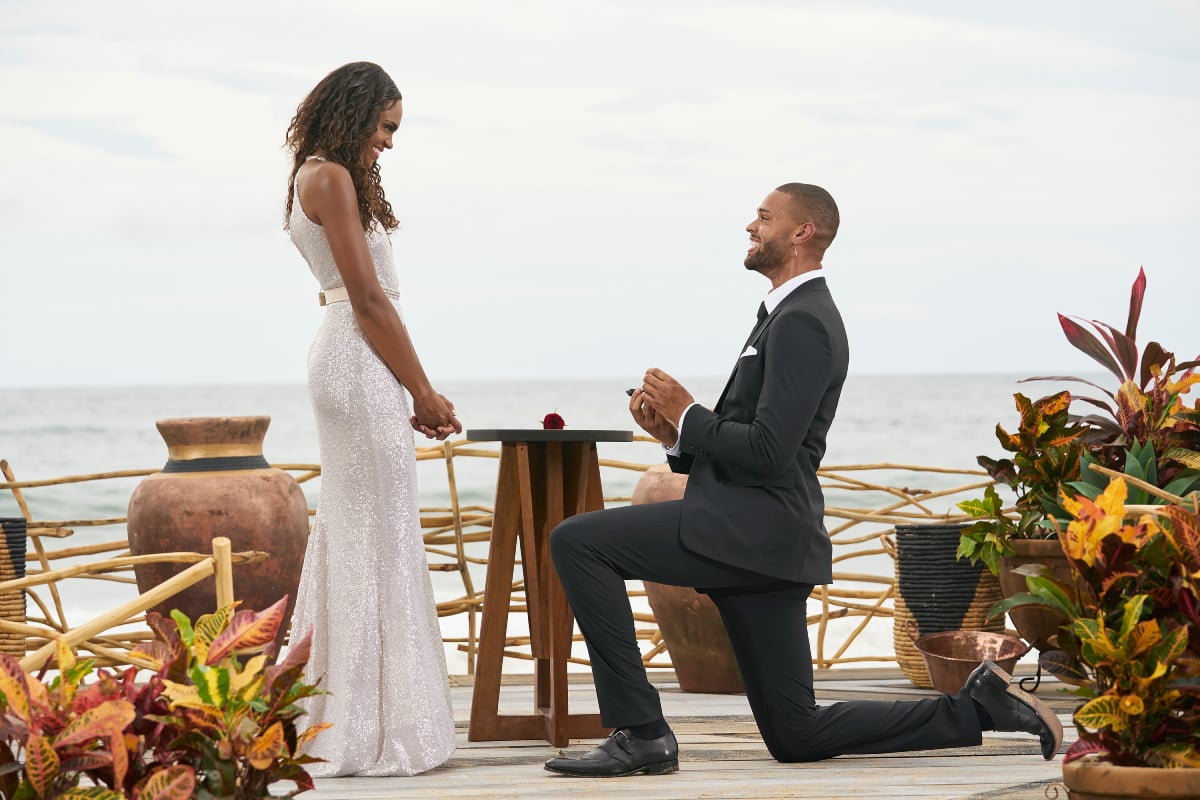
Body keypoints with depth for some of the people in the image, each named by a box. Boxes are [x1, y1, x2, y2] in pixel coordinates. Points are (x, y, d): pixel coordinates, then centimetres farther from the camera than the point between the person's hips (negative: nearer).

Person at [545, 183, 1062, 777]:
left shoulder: (802, 322, -11)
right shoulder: (786, 317, 22)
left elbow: (767, 452, -20)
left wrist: (686, 414, -7)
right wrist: (676, 433, 8)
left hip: (751, 528, -10)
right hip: (758, 540, 10)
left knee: (577, 542, -15)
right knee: (798, 737, 10)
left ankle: (639, 732, -17)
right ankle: (978, 706, 13)